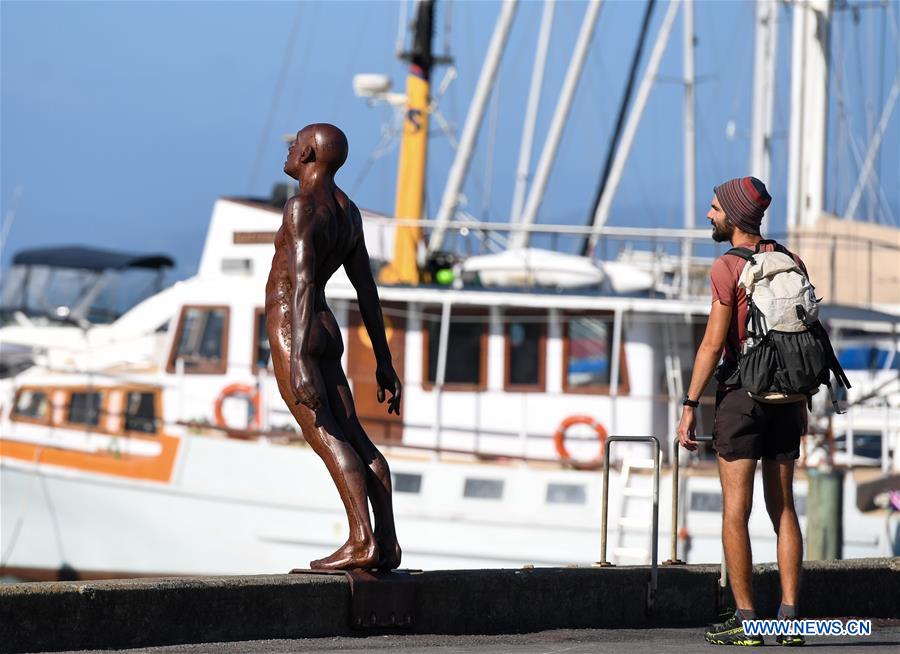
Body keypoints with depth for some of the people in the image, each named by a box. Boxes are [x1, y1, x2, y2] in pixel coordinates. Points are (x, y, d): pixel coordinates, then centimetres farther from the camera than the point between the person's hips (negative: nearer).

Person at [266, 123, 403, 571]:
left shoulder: (303, 208, -13)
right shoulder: (347, 211, 14)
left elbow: (303, 284, -23)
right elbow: (367, 289, 16)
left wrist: (298, 360, -30)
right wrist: (383, 360, 18)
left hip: (291, 331, -9)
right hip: (327, 335, 9)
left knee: (326, 436, -16)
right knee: (354, 438, 2)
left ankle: (362, 542, -25)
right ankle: (386, 543, -4)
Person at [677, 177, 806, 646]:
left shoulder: (728, 268, -11)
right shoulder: (792, 263, 7)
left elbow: (713, 343, -15)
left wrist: (690, 406, -11)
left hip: (740, 395, -5)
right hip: (785, 395, 6)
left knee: (736, 511, -1)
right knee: (783, 508, 9)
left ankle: (745, 620, -4)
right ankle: (789, 618, 3)